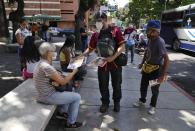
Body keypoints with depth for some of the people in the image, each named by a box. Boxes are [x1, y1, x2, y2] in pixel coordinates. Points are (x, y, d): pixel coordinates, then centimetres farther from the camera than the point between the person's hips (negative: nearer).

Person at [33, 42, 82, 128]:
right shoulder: (46, 67, -28)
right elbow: (62, 82, -23)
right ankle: (71, 123, 14)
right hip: (48, 97, -10)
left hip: (45, 94, 10)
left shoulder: (41, 63, 5)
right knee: (77, 97, 0)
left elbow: (57, 75, 11)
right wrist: (74, 72, -11)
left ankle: (62, 112, 34)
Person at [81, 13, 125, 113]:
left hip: (115, 62, -2)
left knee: (116, 84, 13)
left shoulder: (115, 30, -9)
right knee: (103, 85, 11)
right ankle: (105, 102, 34)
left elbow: (122, 46, -14)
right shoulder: (96, 34, 1)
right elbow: (90, 48, 8)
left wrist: (113, 57, -25)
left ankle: (117, 102, 37)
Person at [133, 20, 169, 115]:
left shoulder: (160, 42, -27)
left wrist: (164, 74, -30)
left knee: (154, 89, 12)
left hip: (156, 69, -7)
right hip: (147, 67, 7)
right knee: (143, 86, 20)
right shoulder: (150, 39, -3)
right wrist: (142, 63, 17)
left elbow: (166, 59, -28)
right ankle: (142, 101, 43)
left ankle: (153, 106, 33)